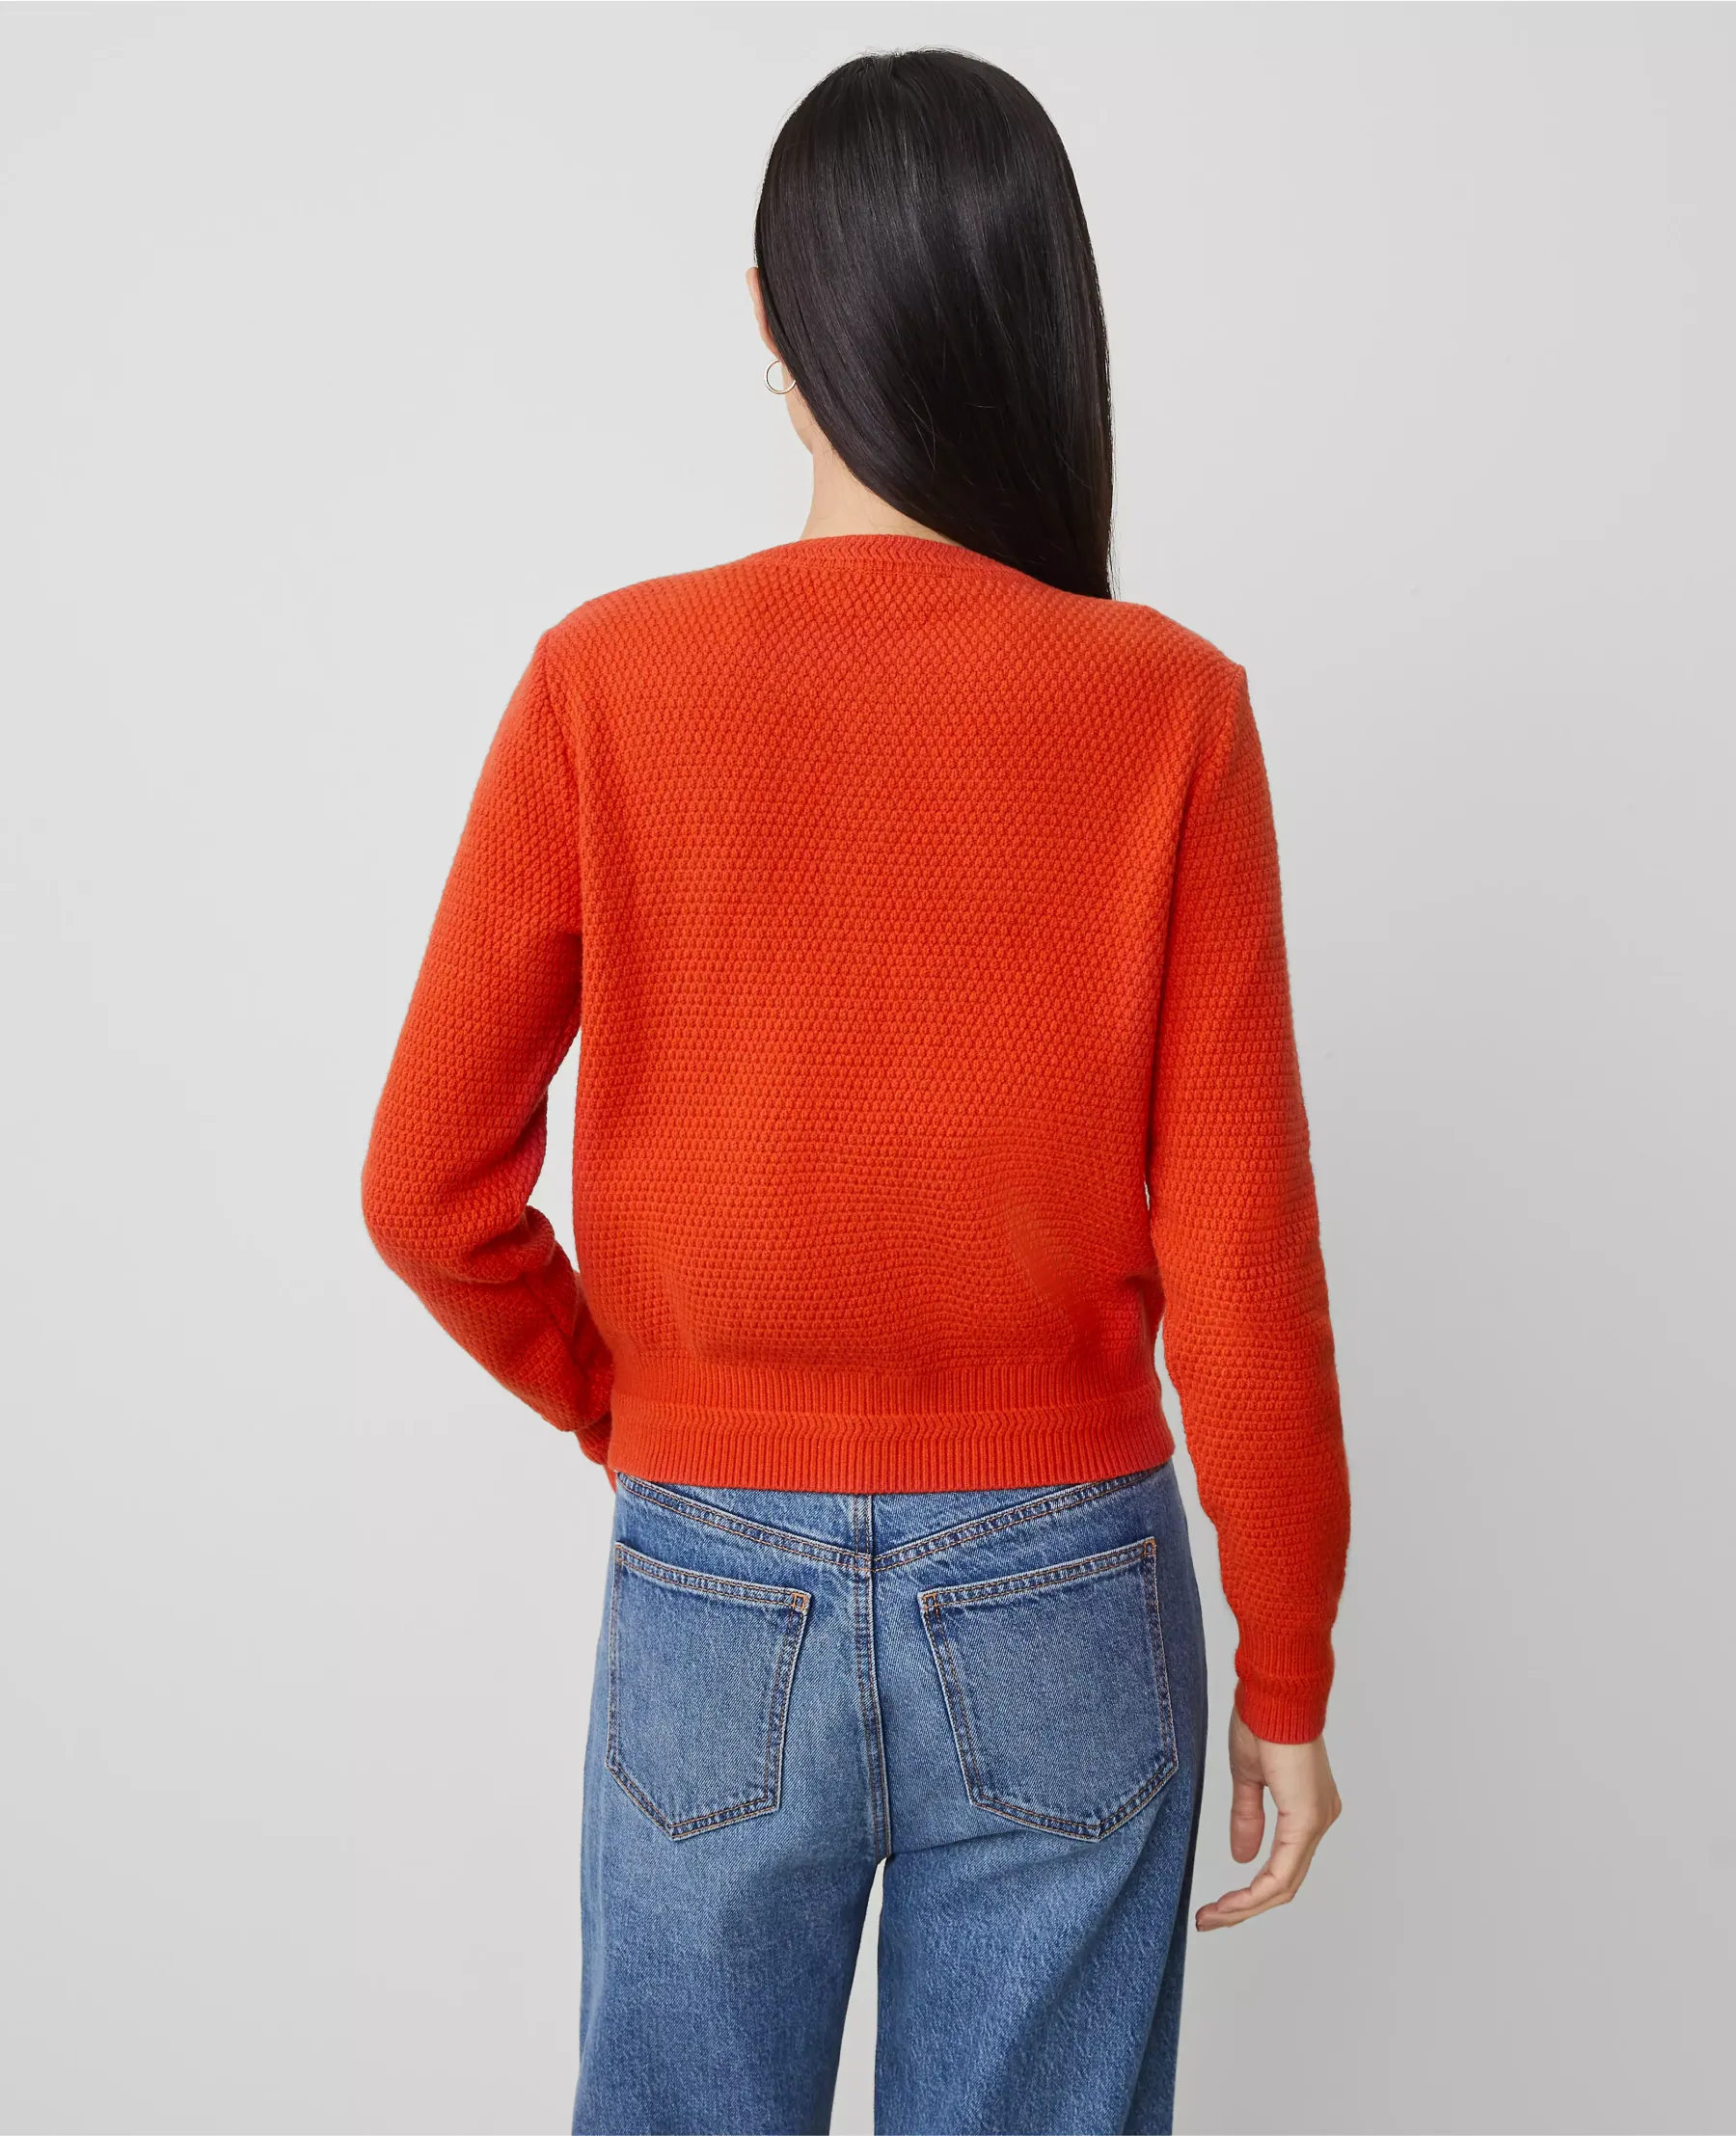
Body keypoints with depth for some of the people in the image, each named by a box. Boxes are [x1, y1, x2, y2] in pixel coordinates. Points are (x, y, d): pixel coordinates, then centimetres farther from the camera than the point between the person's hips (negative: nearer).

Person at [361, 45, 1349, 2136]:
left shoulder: (608, 681, -11)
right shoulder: (1166, 708, -12)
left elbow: (428, 1187, -7)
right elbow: (1239, 1255, -10)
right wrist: (1284, 1679, 2)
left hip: (713, 1597, 1)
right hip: (1062, 1609, 0)